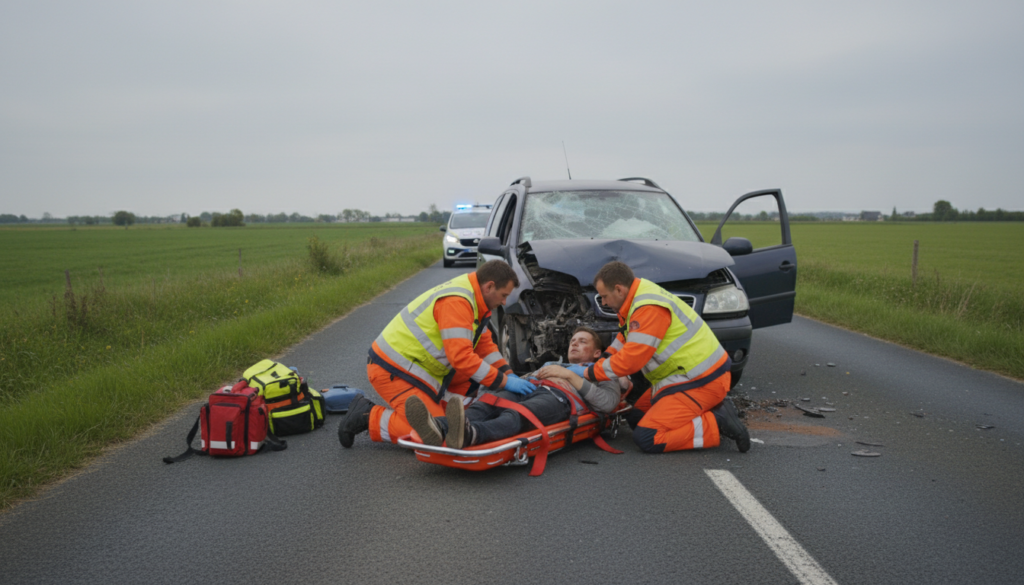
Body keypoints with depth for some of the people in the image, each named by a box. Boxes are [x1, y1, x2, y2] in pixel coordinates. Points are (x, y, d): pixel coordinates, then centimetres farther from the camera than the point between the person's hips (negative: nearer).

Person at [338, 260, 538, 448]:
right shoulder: (456, 302, -23)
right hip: (392, 370, -10)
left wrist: (508, 374, 5)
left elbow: (485, 345, 17)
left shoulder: (473, 298, 10)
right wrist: (504, 382, -22)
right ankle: (368, 417, -4)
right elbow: (461, 357, -29)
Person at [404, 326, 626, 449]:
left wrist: (569, 375, 3)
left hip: (558, 398, -5)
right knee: (482, 407, -31)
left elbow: (608, 403, 4)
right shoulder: (550, 365, 45)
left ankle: (469, 435, -71)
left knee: (515, 415, -40)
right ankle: (438, 429, -60)